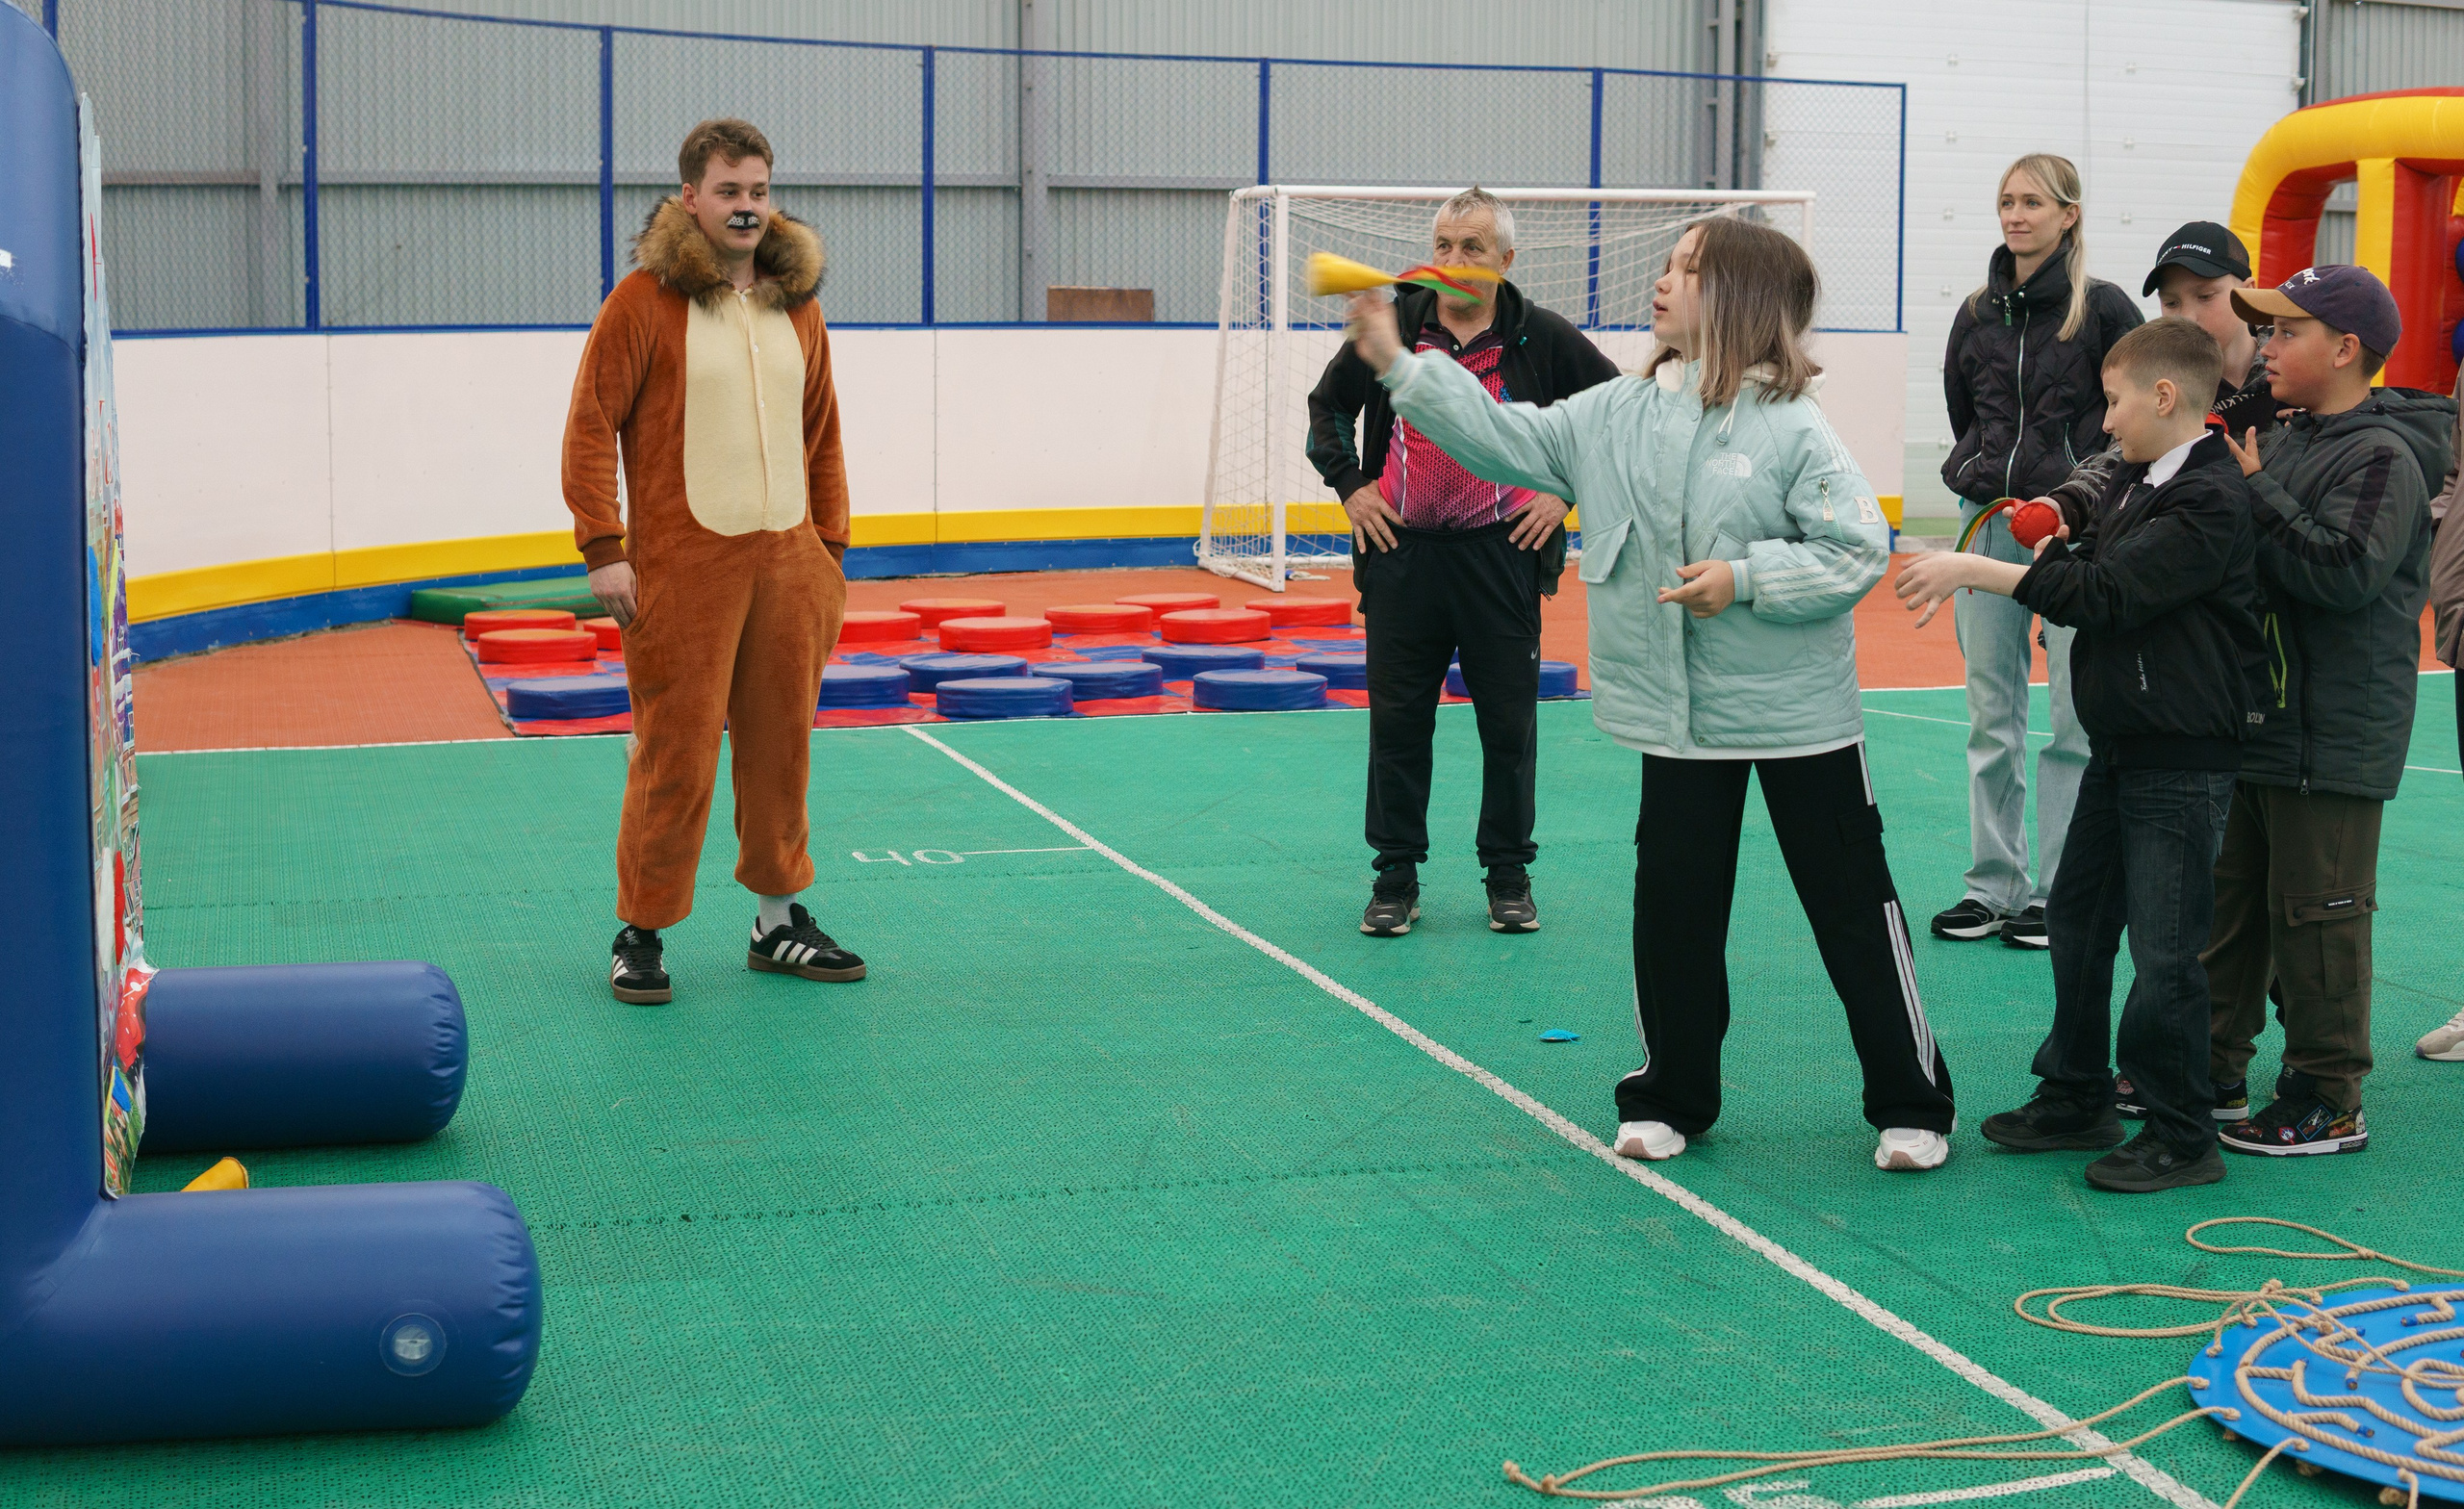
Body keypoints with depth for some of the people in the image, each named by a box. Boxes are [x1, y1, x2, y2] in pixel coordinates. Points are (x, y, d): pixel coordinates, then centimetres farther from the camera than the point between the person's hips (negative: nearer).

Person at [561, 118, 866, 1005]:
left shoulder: (797, 305, 12)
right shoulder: (643, 301, -5)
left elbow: (822, 436, 18)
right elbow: (590, 427, -7)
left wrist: (829, 546, 13)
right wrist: (603, 550, -12)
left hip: (787, 562, 5)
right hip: (684, 564, -5)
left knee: (779, 742, 11)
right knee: (676, 750, -2)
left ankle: (778, 922, 24)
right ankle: (641, 933, 11)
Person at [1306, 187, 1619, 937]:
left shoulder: (1543, 339, -1)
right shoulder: (1389, 330, 3)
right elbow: (1327, 406, 17)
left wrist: (1566, 488, 0)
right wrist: (1350, 485, 6)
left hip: (1503, 556, -1)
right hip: (1402, 553, 1)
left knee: (1509, 723, 4)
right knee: (1397, 721, 5)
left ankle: (1509, 875, 17)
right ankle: (1396, 875, 15)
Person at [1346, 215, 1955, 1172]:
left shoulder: (1792, 429, -14)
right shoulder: (1614, 415, 2)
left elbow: (1860, 551, -15)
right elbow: (1506, 439, 4)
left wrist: (1746, 577, -23)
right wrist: (1399, 366, 1)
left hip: (1799, 713, -4)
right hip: (1678, 714, 5)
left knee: (1853, 904, 4)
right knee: (1674, 902, 11)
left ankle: (1911, 1105, 17)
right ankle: (1671, 1097, 27)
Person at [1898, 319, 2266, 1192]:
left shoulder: (2211, 502, -19)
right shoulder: (2131, 482, 11)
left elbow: (2105, 593, -25)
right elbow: (2082, 562, 15)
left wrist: (1977, 571, -24)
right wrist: (1967, 575, -1)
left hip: (2184, 760, -10)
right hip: (2119, 748, 10)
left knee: (2165, 949, -2)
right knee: (2077, 921, 16)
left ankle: (2181, 1137, 10)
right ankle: (2077, 1098, 30)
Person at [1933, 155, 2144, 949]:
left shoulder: (2102, 308, -4)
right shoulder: (1977, 312, 10)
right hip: (1987, 524, 5)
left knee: (2074, 719, -2)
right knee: (1992, 717, 8)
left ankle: (2057, 891, 6)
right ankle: (1991, 883, 16)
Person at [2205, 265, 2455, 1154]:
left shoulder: (2381, 456, -14)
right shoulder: (2284, 441, 12)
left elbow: (2347, 569, -28)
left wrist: (2253, 494, -23)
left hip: (2333, 740, -9)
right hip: (2256, 722, 9)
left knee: (2316, 915, -2)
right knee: (2230, 897, 17)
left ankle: (2327, 1103, 7)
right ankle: (2215, 1064, 30)